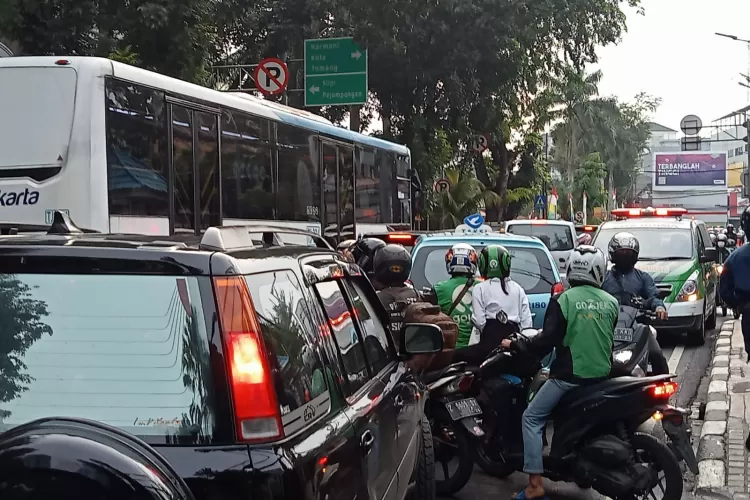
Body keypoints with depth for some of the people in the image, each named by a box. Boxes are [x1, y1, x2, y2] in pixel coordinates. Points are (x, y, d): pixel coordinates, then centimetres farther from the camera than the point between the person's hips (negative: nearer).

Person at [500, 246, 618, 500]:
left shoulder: (563, 300, -10)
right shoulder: (611, 302, 5)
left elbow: (547, 341, -13)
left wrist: (515, 344, 0)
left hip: (570, 374, -5)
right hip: (602, 374, 6)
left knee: (532, 418, 2)